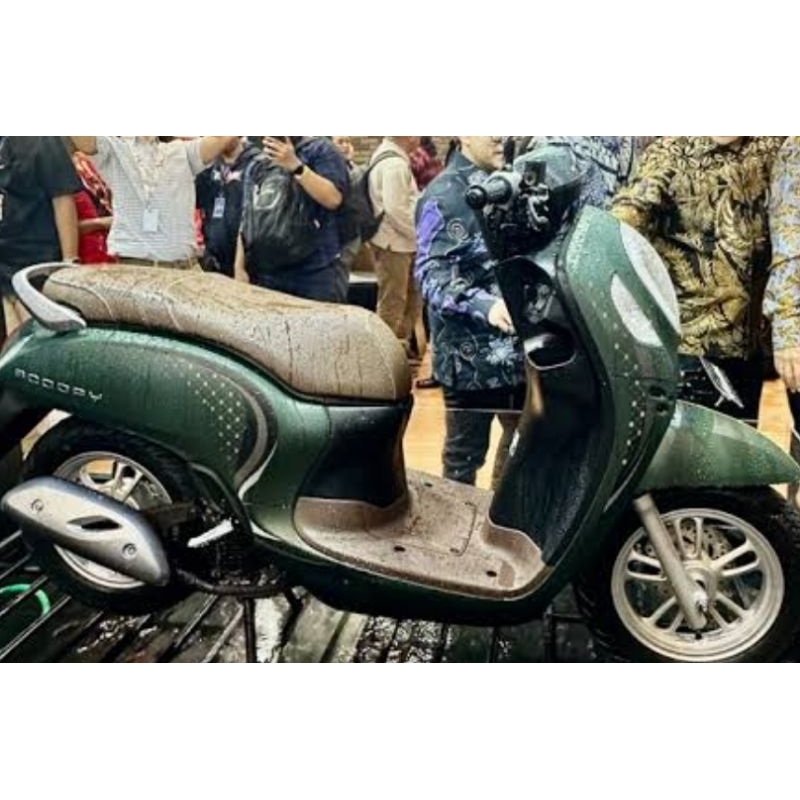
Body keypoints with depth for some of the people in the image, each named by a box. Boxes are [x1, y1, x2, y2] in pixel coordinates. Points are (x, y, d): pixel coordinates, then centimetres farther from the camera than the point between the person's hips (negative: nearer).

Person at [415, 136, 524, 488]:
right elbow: (431, 274, -22)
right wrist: (484, 305, -35)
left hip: (515, 343, 8)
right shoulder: (443, 195, -11)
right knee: (466, 450, 4)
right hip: (470, 350, -8)